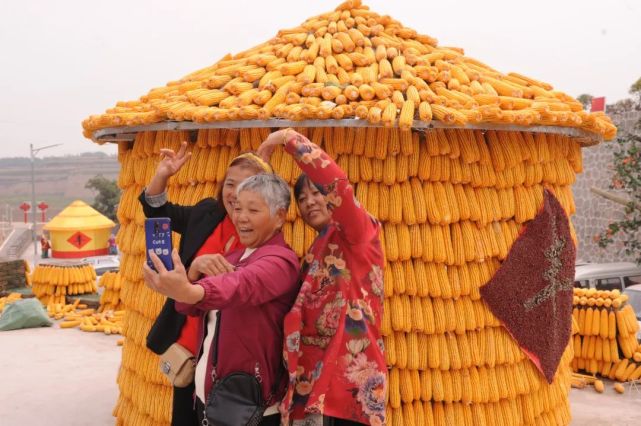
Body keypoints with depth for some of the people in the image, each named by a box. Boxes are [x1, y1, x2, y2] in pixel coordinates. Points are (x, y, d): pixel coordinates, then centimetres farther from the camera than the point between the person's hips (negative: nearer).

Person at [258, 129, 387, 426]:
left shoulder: (359, 233, -1)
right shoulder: (315, 253, 21)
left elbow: (336, 180, -19)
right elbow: (301, 316, 17)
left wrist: (287, 137, -11)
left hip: (350, 377, -7)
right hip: (313, 378, 7)